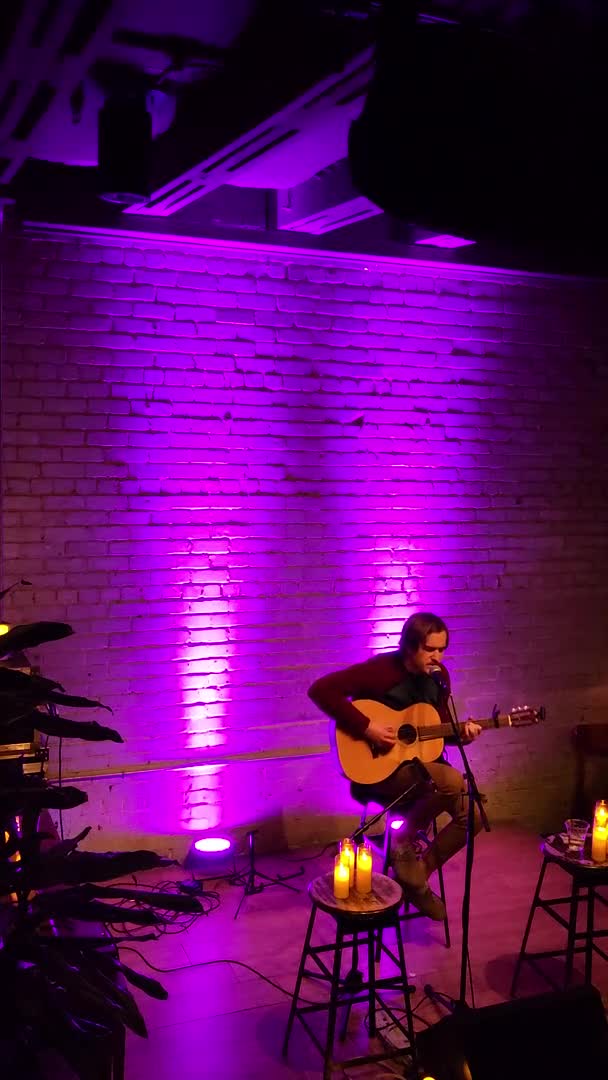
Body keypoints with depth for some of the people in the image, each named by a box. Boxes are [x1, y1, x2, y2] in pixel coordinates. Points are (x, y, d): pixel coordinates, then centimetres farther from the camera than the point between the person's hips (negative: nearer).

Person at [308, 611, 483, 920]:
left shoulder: (438, 675, 3)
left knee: (472, 817, -7)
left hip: (421, 763, 8)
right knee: (452, 781, -30)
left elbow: (440, 727, 13)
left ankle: (416, 876, 9)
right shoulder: (380, 669, -19)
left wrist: (461, 733, -10)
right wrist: (366, 727, -28)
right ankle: (403, 841, -5)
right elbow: (321, 689, -27)